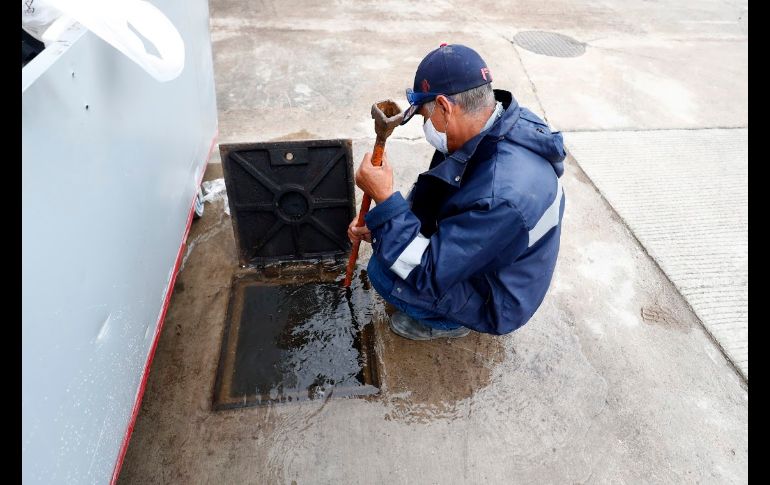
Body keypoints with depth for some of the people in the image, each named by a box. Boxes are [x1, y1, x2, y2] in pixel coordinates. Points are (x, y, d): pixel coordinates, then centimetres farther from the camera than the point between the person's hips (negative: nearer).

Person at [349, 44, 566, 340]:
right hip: (478, 248, 8)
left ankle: (448, 321, 7)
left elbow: (429, 275, -32)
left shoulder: (500, 195, -41)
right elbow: (431, 193, 1)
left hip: (497, 301, -7)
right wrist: (379, 223, -7)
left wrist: (383, 198, -33)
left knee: (383, 271, -18)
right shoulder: (500, 120, -13)